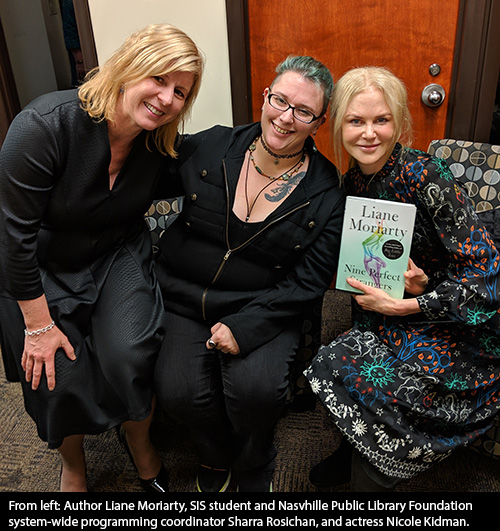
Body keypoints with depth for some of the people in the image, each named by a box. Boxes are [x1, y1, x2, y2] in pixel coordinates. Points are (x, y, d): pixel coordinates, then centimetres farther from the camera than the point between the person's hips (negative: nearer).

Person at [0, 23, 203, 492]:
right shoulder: (44, 125, -27)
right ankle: (72, 467, 30)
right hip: (41, 270, -2)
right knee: (60, 378, -6)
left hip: (117, 257, 3)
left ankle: (143, 452, 15)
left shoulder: (159, 144, -11)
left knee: (128, 357, -18)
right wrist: (38, 325, -17)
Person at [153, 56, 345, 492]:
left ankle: (254, 465, 14)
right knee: (178, 391, -17)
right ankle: (216, 455, 20)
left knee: (256, 387, -25)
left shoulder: (326, 193, -6)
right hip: (183, 298, 2)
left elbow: (308, 281, -9)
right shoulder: (209, 148, -1)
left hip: (263, 309, -1)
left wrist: (246, 326, -18)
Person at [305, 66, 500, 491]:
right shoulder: (352, 184, 0)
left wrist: (404, 305, -20)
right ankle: (357, 455, 13)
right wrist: (406, 284, -13)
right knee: (332, 364, -17)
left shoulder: (425, 176, -20)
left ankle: (364, 471, 9)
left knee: (378, 387, -23)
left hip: (464, 325, -5)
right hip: (394, 319, 6)